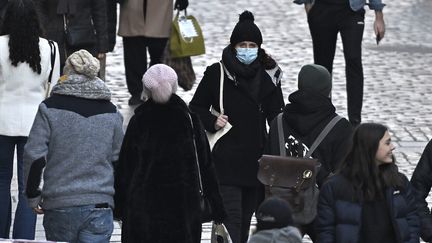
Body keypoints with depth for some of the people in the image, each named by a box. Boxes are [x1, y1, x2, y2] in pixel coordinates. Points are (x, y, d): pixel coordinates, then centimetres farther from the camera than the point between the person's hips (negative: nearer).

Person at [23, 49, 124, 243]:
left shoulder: (50, 108, -3)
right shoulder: (111, 113, 5)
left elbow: (34, 155, -7)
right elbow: (119, 160, 9)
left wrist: (33, 195, 5)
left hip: (59, 205, -1)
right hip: (100, 205, 1)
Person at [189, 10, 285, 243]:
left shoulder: (268, 75, 7)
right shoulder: (217, 73, -2)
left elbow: (276, 115, 13)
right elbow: (196, 108, 6)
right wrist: (212, 121, -13)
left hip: (256, 159, 4)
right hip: (226, 160, -4)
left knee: (246, 216, 12)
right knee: (231, 215, -12)